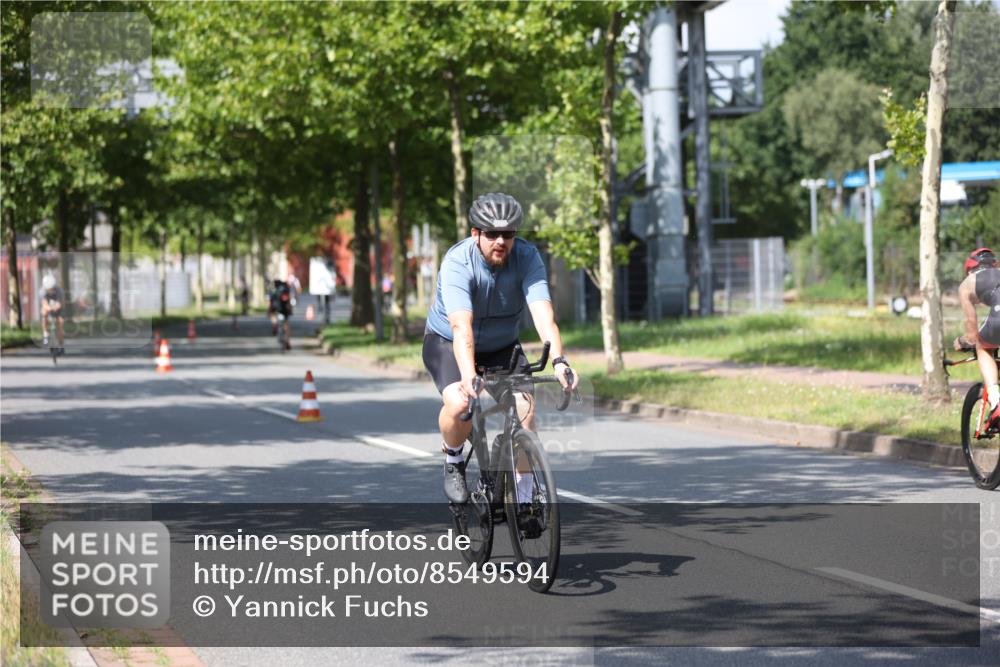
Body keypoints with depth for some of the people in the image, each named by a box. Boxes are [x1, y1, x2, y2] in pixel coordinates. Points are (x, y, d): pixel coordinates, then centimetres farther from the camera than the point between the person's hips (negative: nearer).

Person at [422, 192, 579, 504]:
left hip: (501, 346, 3)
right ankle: (453, 461, 2)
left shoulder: (527, 257, -22)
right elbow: (461, 326, -42)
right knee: (459, 403, -30)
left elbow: (543, 312, -33)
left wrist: (558, 361, -49)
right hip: (448, 343, -3)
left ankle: (523, 496, -4)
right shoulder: (457, 263, -30)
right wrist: (468, 376, -57)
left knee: (525, 407, -18)